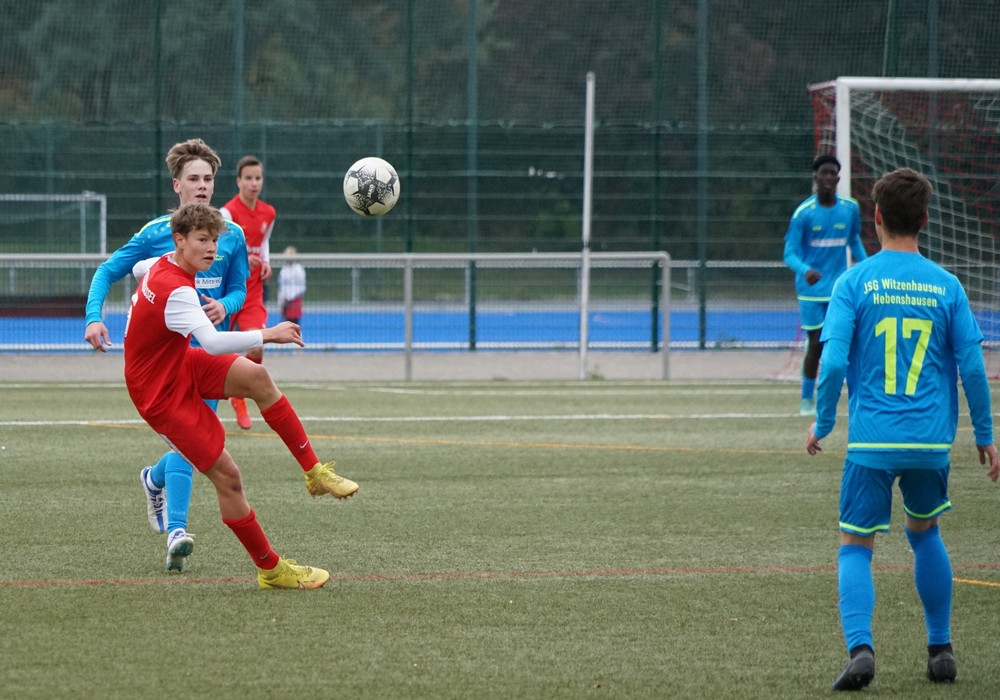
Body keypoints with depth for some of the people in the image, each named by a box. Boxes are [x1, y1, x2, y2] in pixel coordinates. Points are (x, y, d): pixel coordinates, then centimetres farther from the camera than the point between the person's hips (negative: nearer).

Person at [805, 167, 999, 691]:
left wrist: (822, 424, 3)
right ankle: (940, 650, 24)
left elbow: (834, 361, -11)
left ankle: (860, 647, -17)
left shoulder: (855, 283, -5)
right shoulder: (945, 285, 2)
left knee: (855, 547, 4)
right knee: (925, 534, 23)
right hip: (931, 442, 2)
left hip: (872, 440, -2)